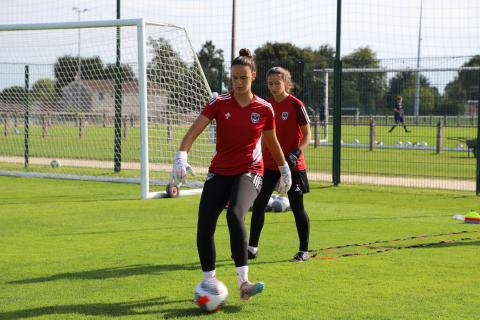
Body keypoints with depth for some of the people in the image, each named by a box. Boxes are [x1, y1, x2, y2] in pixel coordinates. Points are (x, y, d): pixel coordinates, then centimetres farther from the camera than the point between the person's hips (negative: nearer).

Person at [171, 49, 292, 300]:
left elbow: (272, 142, 16)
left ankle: (243, 283, -32)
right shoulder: (219, 103, -4)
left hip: (249, 171, -2)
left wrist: (284, 169, 25)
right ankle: (209, 282, 17)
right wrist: (181, 156, -30)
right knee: (204, 228, -5)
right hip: (219, 173, 2)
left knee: (235, 215, -31)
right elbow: (194, 131, -14)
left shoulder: (264, 109, -2)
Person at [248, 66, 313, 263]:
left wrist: (295, 153, -23)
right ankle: (252, 248, 13)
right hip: (269, 163, 6)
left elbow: (307, 135, -9)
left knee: (297, 207, 2)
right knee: (258, 204, 4)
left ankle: (304, 251, 13)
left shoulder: (296, 105, -11)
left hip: (292, 165, -5)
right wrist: (261, 156, 14)